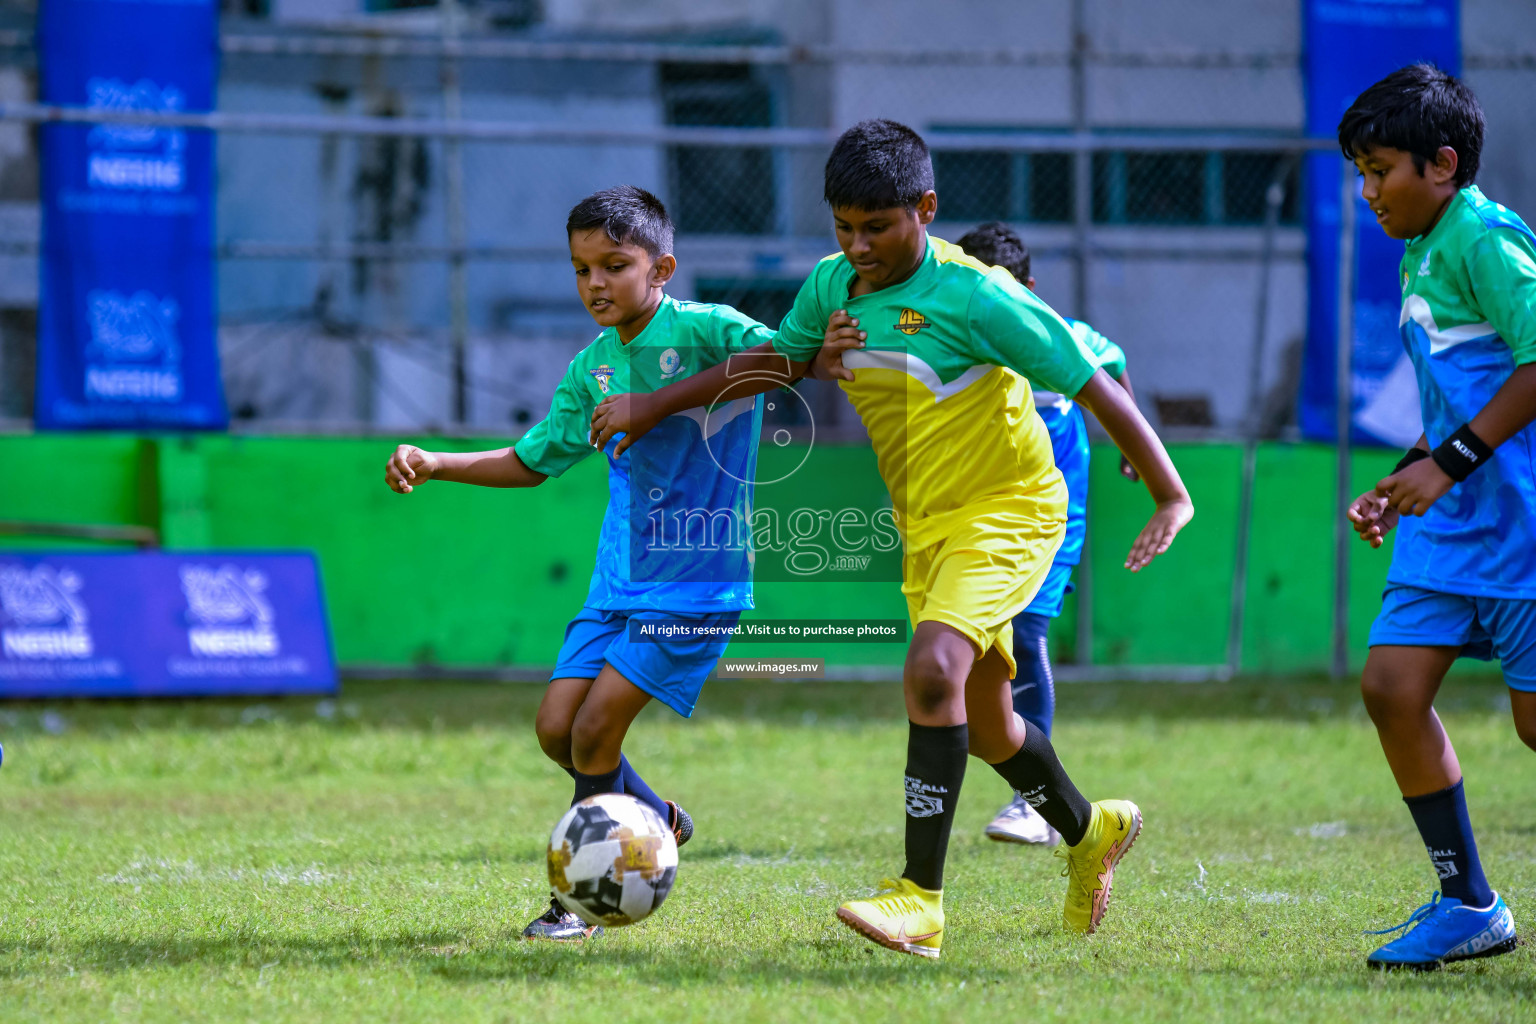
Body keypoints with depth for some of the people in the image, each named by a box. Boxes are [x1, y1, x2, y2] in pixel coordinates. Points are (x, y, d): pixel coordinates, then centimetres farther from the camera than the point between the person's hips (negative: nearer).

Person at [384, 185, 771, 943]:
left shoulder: (706, 332, -11)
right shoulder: (593, 367, 8)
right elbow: (532, 462, 18)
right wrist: (432, 465, 8)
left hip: (695, 579, -7)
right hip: (621, 576, 7)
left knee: (596, 726, -12)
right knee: (557, 727, 2)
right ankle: (658, 823, 29)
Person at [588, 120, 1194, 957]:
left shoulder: (974, 296, -22)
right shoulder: (833, 286, -2)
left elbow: (1094, 386, -18)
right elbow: (777, 361, 17)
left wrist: (1172, 500, -20)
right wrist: (652, 406, 14)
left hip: (1007, 514, -8)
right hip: (924, 527, 8)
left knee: (933, 670, -29)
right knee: (984, 724, 18)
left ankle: (920, 900, -29)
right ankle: (1090, 832, 46)